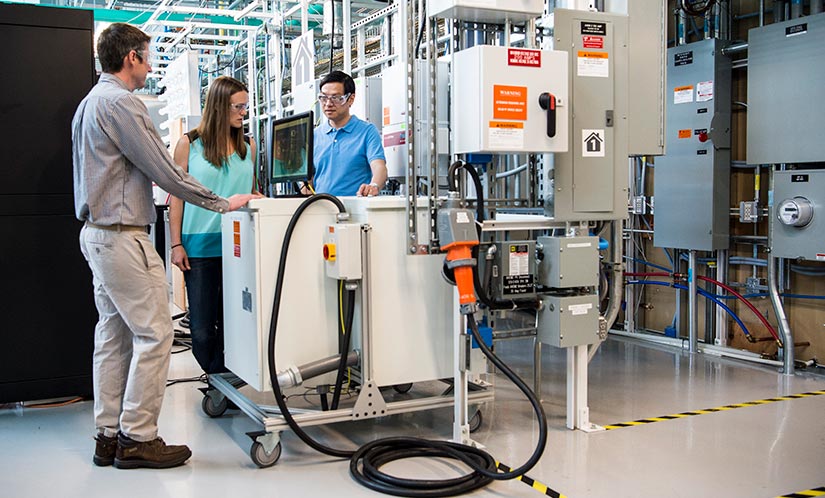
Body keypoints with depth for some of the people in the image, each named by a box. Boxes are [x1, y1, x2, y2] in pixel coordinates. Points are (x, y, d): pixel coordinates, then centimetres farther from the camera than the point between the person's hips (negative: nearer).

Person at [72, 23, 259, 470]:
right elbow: (165, 171, -17)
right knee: (153, 333, -6)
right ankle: (137, 439, -1)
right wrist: (222, 203, -10)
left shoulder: (89, 102, 17)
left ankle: (109, 436, 17)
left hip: (96, 230, 11)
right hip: (122, 235, -11)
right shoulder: (121, 103, -15)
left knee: (113, 335, 12)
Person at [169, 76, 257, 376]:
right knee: (202, 328, 0)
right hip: (200, 247, -2)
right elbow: (177, 196, 1)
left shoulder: (248, 148, 11)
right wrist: (176, 245, -5)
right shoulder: (189, 144, 3)